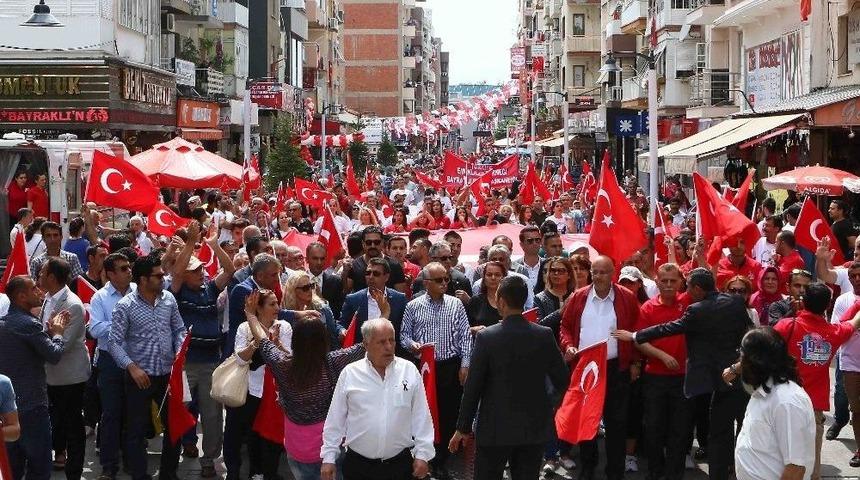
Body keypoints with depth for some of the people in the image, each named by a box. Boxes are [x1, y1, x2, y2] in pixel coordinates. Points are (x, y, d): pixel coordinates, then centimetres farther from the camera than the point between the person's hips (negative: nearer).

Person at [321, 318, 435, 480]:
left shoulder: (409, 371, 0)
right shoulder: (349, 373, -2)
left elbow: (421, 417, 2)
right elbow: (335, 419, 4)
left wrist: (422, 455, -1)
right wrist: (328, 458, 4)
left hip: (400, 463, 0)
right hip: (358, 465, 0)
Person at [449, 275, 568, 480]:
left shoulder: (486, 337, -13)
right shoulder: (545, 335, -6)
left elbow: (472, 387, -9)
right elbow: (562, 381, 0)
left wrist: (463, 427, 0)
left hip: (496, 428, -2)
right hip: (535, 427, 3)